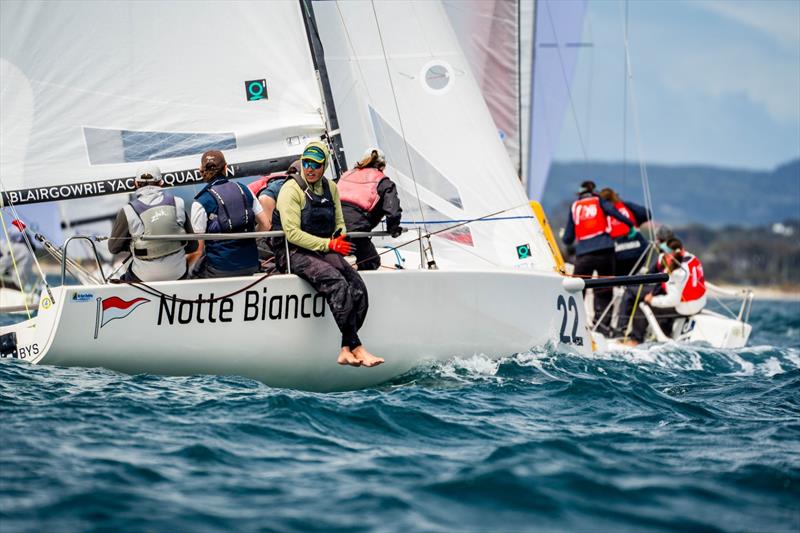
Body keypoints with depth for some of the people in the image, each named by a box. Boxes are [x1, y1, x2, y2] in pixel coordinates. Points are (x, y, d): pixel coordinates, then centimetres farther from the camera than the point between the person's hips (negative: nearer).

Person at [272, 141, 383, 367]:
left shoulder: (330, 188, 14)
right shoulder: (291, 189, -7)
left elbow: (339, 223, 24)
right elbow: (292, 234, -14)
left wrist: (341, 238, 0)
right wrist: (328, 245, -17)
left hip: (324, 250, 6)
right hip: (293, 254, -6)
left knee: (358, 287, -21)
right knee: (336, 282, -32)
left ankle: (346, 350, -27)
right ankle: (356, 348, -33)